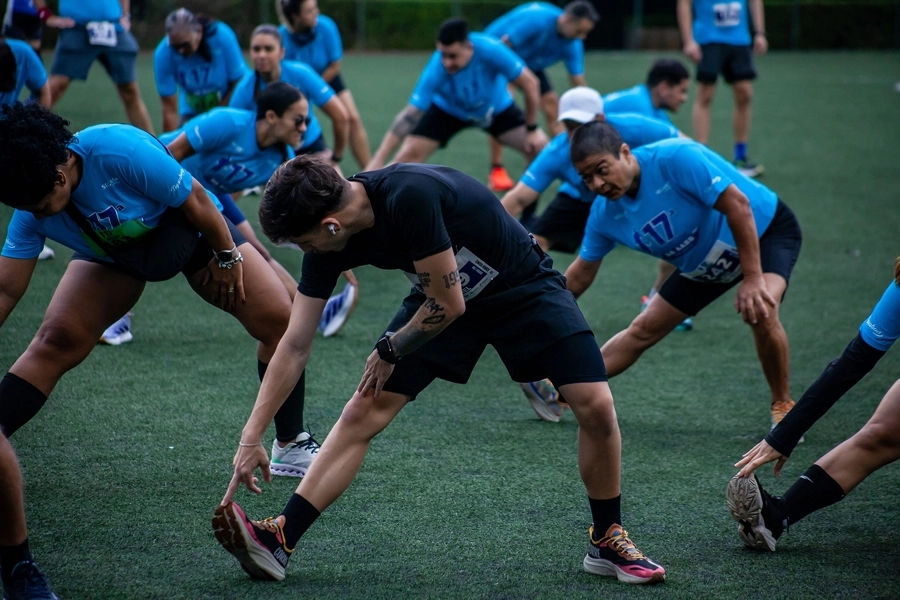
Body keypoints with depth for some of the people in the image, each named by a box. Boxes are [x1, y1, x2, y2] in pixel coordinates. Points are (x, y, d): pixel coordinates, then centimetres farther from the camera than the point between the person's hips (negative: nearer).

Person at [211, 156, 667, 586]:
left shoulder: (410, 196, -38)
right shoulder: (328, 242, -17)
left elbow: (448, 305, -30)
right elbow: (295, 346, -10)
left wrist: (390, 350, -13)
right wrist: (250, 437, -13)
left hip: (523, 288, -5)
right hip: (443, 296, 5)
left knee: (595, 406, -18)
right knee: (364, 411, -9)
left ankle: (608, 543, 4)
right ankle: (278, 542, -8)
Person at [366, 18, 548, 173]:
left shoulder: (490, 50, -38)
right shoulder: (435, 71, -37)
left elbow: (530, 83, -26)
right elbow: (410, 115, -36)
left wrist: (533, 129, -20)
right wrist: (378, 161, -41)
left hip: (496, 108, 1)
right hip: (447, 109, -1)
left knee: (541, 149, -12)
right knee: (407, 156, -16)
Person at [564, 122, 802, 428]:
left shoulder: (676, 157, -35)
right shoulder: (604, 214, -14)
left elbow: (738, 204, -34)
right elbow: (579, 275, 2)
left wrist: (753, 280, -36)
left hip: (766, 229, -6)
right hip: (702, 264, 6)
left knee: (759, 311, -32)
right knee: (644, 330, 7)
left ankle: (783, 406, -11)